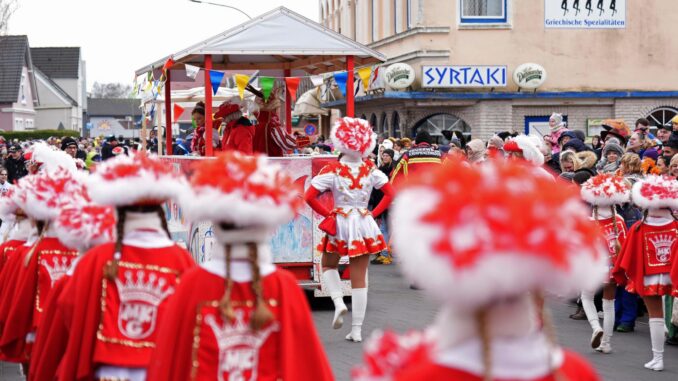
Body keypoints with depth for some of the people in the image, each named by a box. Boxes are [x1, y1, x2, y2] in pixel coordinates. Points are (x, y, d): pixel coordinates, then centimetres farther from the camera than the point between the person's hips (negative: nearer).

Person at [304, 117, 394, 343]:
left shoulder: (332, 170, -10)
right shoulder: (370, 169, -1)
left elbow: (309, 197, -15)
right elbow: (390, 193, 2)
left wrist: (327, 213, -4)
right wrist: (374, 213, 5)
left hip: (339, 223, -2)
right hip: (364, 225, 2)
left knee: (328, 266, 23)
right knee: (359, 278, 6)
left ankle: (338, 302, -4)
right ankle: (357, 330, 6)